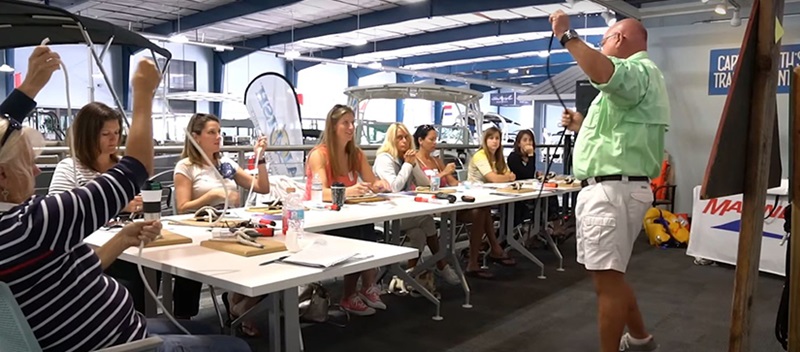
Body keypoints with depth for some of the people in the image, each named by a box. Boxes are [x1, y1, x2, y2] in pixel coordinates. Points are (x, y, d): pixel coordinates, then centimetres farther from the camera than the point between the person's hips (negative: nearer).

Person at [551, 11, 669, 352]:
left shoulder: (641, 69, -9)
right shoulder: (637, 75, 27)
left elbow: (604, 74, -35)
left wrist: (567, 35, -24)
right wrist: (583, 126, 22)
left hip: (612, 190, -11)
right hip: (609, 188, 11)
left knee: (607, 279, -6)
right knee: (609, 275, 20)